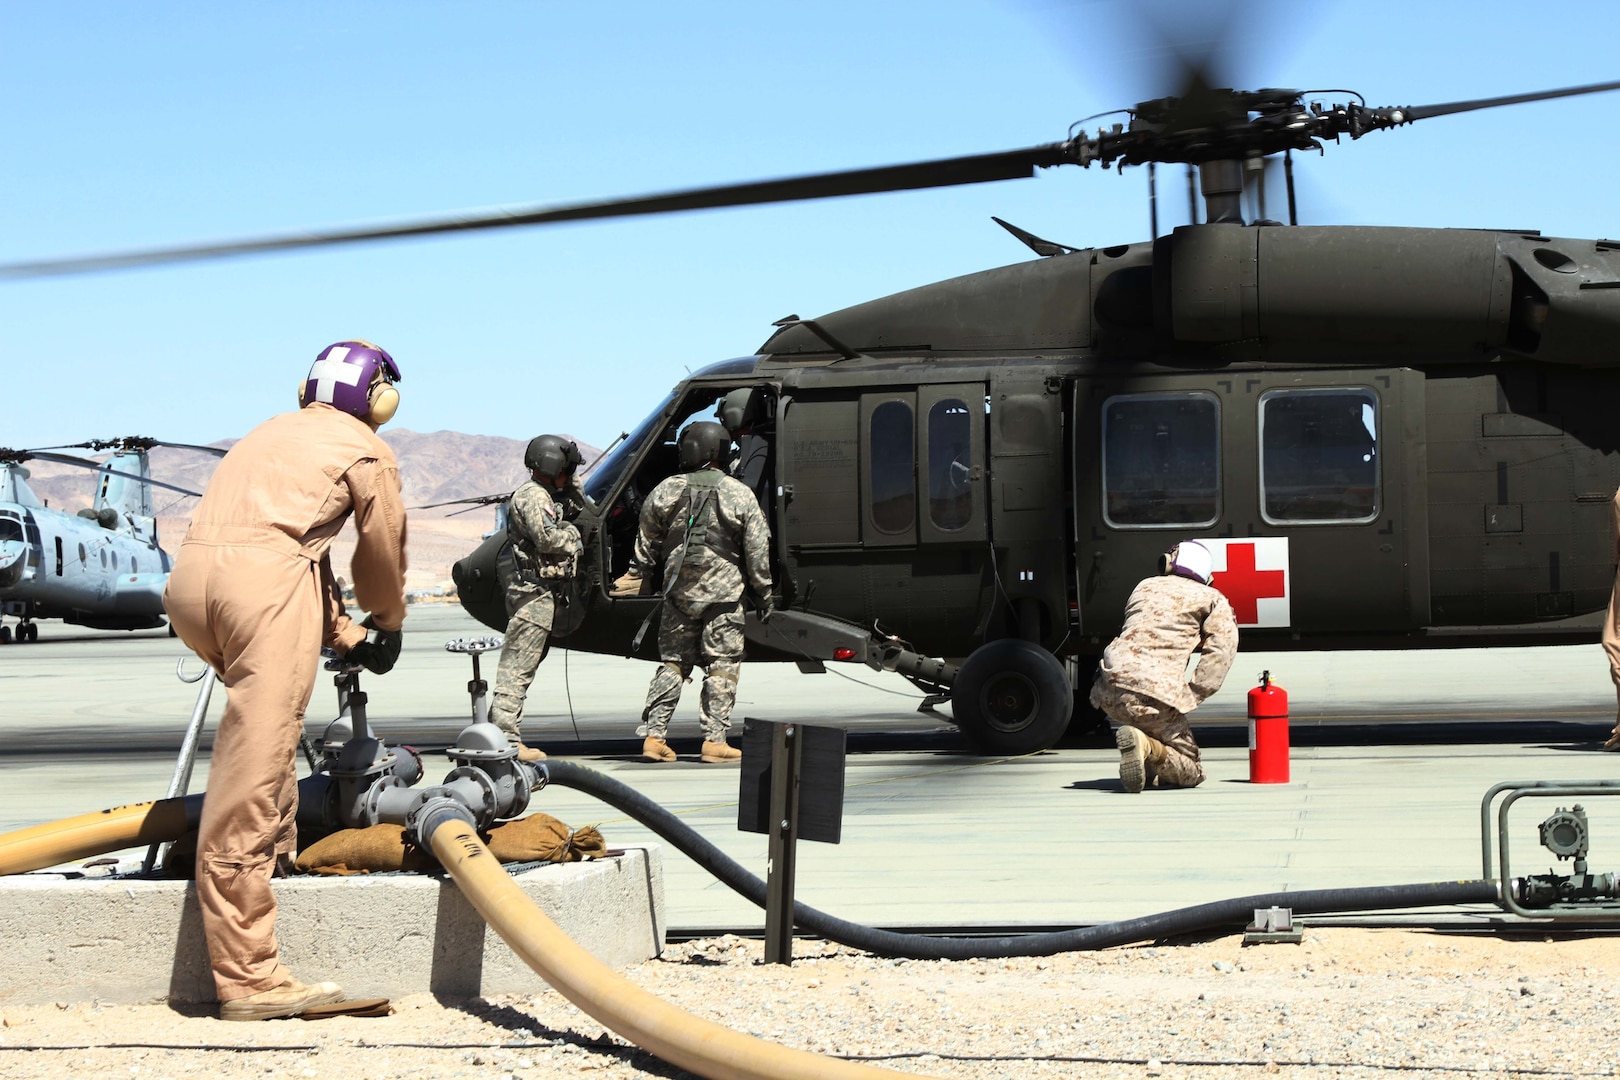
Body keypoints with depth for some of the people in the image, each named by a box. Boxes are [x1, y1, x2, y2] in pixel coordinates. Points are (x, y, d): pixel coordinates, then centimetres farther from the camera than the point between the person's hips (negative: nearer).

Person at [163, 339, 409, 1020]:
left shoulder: (274, 434, 35)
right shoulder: (367, 451, 15)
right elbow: (383, 555, 20)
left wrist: (343, 636, 43)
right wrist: (386, 625, 40)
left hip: (189, 580, 7)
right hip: (265, 582, -7)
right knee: (253, 766, -12)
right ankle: (249, 978, -16)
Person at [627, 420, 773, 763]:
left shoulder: (666, 492, 3)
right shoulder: (740, 495, -3)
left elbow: (646, 546, 11)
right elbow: (758, 553, -1)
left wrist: (635, 578, 24)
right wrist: (764, 594, 7)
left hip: (678, 591, 3)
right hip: (723, 593, -3)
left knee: (672, 663, 10)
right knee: (723, 665, 2)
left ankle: (654, 736, 5)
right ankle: (715, 740, -2)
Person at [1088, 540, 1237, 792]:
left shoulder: (1145, 587, 27)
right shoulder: (1213, 600, 14)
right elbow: (1220, 651, -1)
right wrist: (1193, 695, -3)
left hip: (1107, 691, 5)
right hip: (1155, 694, -5)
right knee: (1191, 773, 5)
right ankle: (1148, 747, -24)